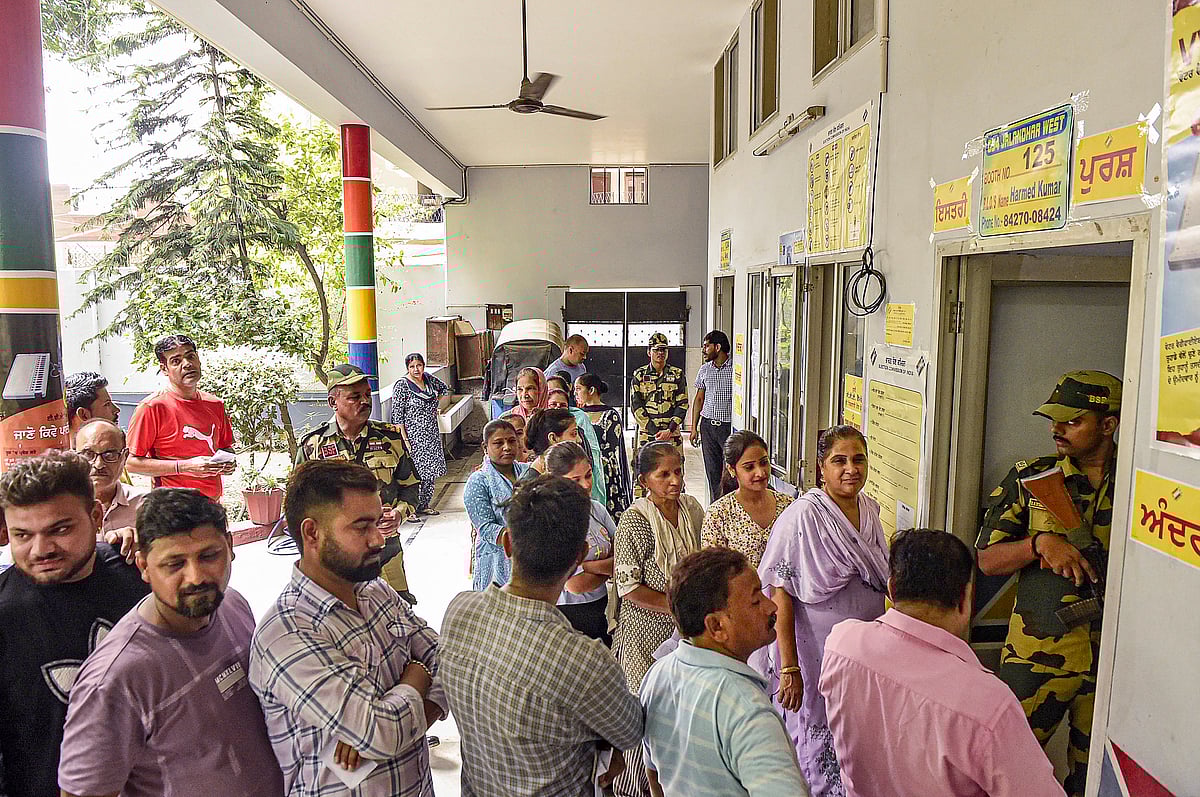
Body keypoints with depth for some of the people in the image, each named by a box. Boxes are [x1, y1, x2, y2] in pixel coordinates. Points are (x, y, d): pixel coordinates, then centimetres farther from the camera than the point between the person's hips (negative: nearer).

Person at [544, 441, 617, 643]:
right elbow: (577, 585, -21)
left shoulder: (596, 509, 2)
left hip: (603, 608, 7)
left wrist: (589, 566, -15)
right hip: (570, 615, -6)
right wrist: (608, 567, -6)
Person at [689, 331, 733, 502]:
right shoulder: (704, 370, 11)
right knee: (712, 472, 9)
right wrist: (694, 428, 12)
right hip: (707, 425, 5)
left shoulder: (736, 368, -6)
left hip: (729, 425, -5)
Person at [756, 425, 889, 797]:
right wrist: (789, 668, -22)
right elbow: (780, 595, -19)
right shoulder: (803, 516, -19)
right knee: (817, 743, 8)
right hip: (817, 653, -6)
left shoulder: (869, 509, 2)